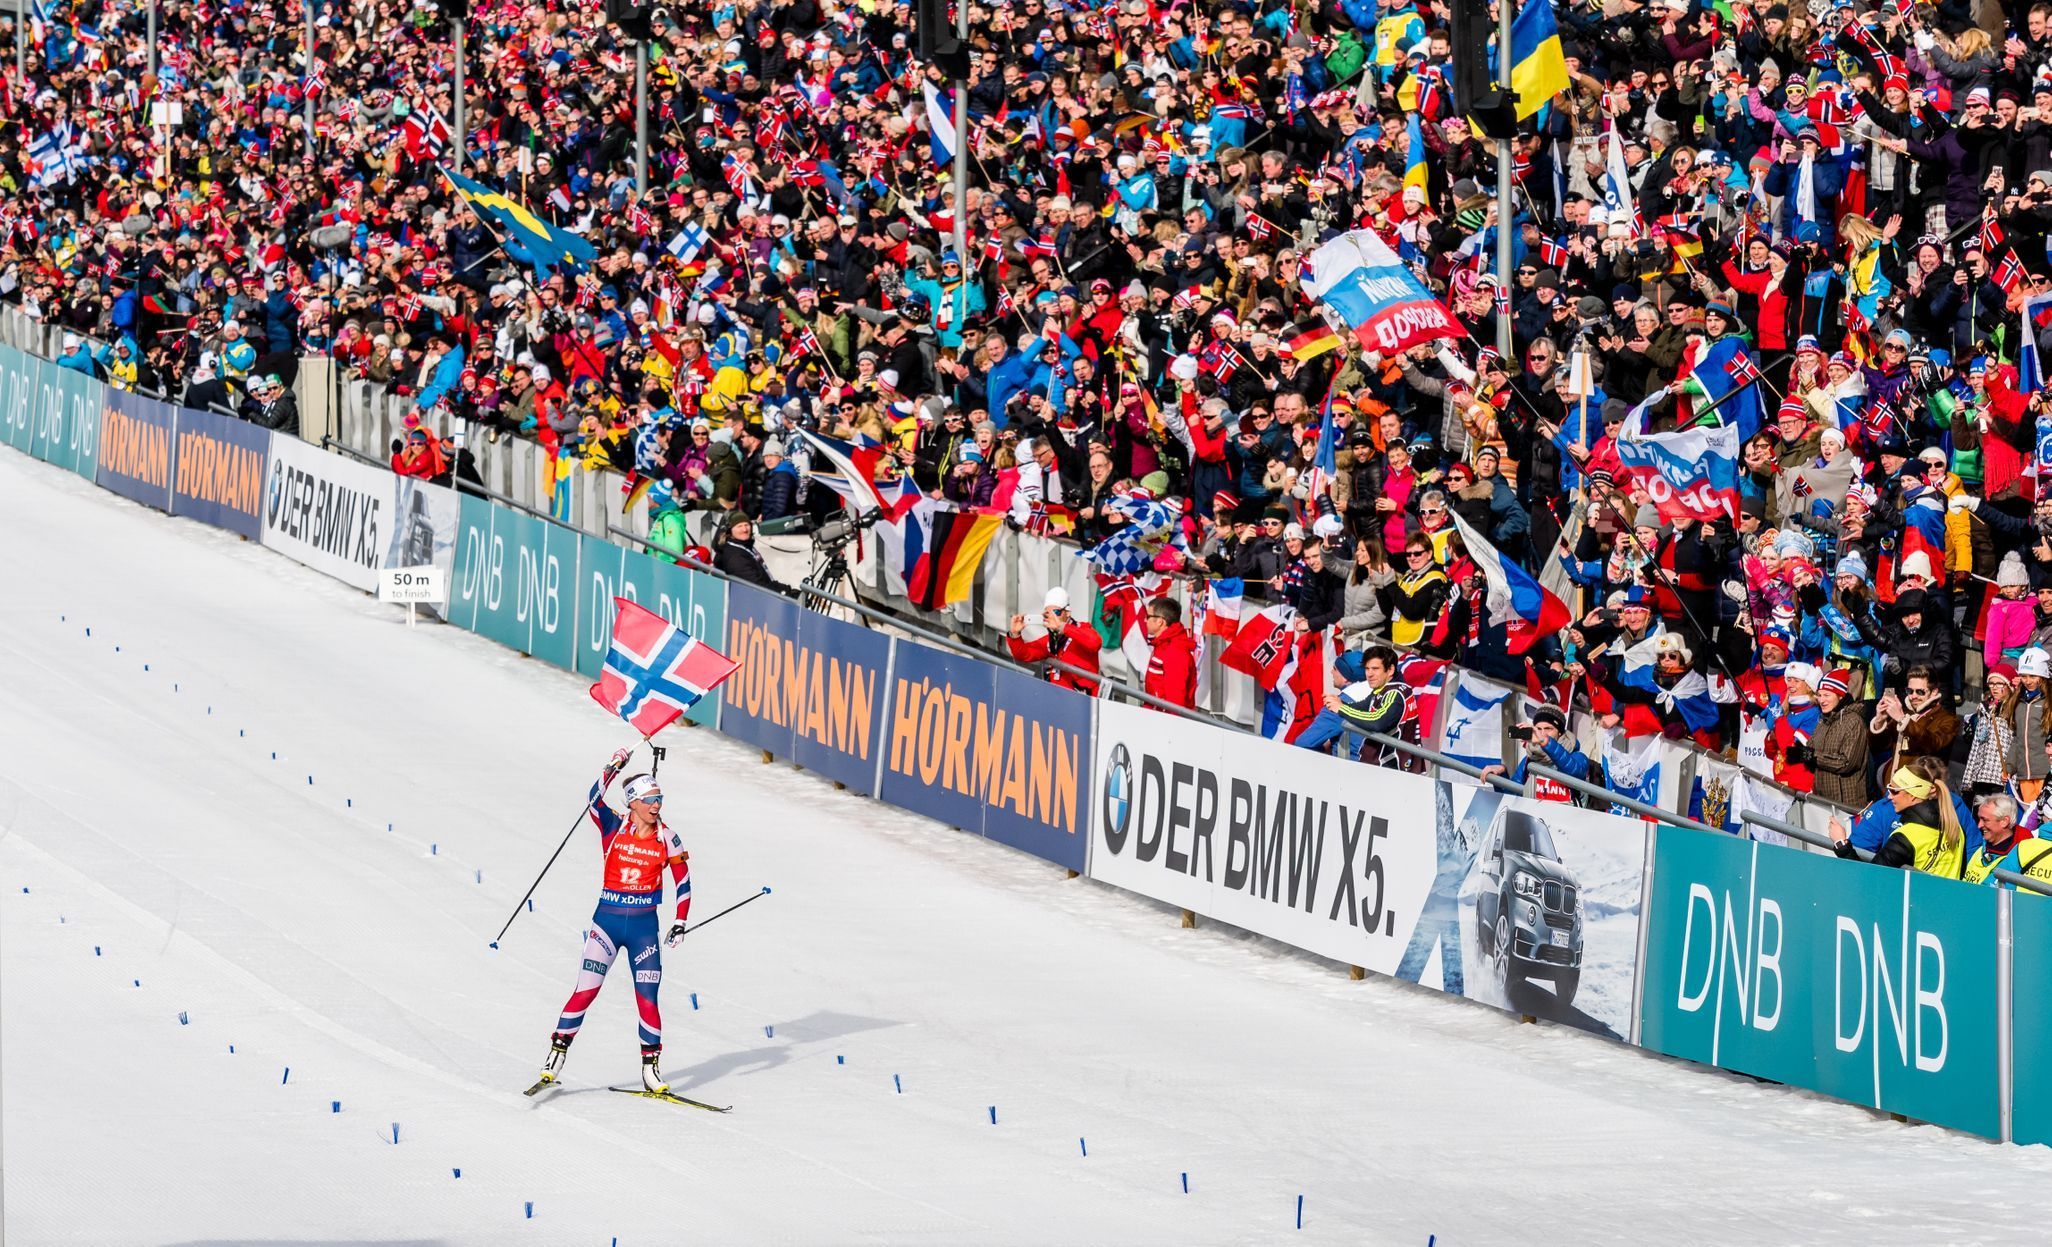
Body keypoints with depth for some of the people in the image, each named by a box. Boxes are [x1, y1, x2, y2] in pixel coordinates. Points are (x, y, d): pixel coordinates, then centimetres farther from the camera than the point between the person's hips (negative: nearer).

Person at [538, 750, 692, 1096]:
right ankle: (557, 1053, 3)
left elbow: (683, 881, 7)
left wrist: (680, 922, 0)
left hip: (644, 926, 1)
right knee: (586, 990, -8)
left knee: (647, 998, -1)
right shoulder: (614, 826, -4)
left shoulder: (667, 838, -1)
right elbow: (594, 801, -23)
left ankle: (651, 1068, 10)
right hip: (607, 920, -1)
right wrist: (612, 768, -34)